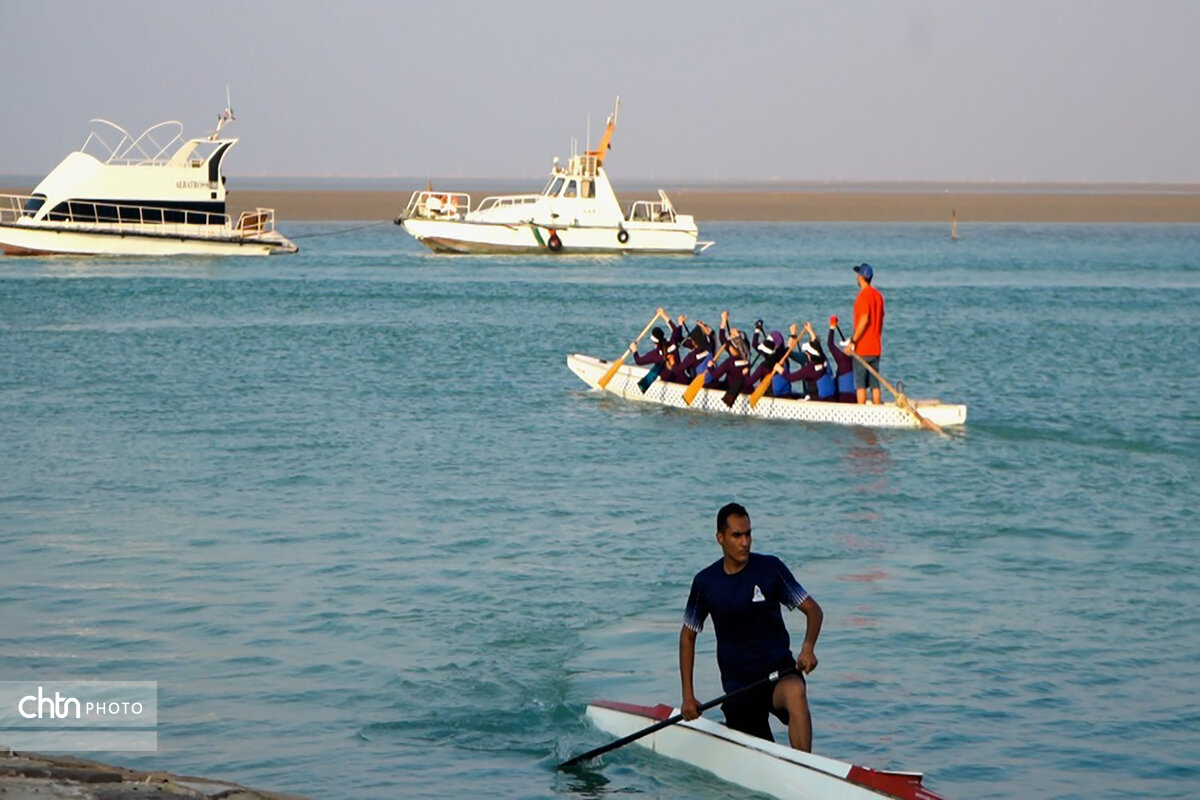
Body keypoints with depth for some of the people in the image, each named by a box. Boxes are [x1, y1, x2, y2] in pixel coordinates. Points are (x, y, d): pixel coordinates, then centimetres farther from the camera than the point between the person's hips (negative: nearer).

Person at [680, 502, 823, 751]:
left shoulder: (770, 568, -6)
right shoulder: (705, 582, -1)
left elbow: (813, 610, -2)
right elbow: (688, 636, 10)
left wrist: (808, 648, -23)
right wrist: (688, 696, 4)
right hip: (738, 682, 1)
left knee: (795, 693, -37)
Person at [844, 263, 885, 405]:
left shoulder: (864, 295, -13)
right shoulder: (878, 295, 12)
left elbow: (864, 320, -20)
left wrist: (852, 341, -18)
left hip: (862, 349, -8)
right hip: (876, 348, 8)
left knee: (860, 384, -4)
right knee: (875, 384, 9)